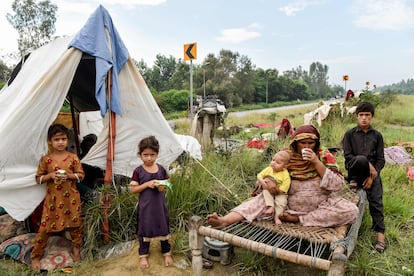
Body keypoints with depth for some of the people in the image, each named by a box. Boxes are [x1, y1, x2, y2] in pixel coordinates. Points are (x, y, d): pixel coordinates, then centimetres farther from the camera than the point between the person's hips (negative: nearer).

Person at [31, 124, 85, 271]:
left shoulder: (73, 157, -3)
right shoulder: (46, 159, -3)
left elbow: (81, 175, -1)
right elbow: (38, 178, 2)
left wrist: (69, 175, -18)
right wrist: (50, 176, -16)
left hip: (71, 198, 1)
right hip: (52, 198, 0)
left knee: (74, 223, 11)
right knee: (45, 226, 3)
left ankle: (76, 248, 33)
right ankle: (35, 256, 21)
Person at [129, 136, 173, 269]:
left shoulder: (161, 169, -2)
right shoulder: (138, 171, -10)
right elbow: (133, 189, -10)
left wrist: (163, 187, -15)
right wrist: (147, 184, -22)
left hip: (160, 204, 2)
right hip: (145, 206, -2)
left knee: (163, 228, 13)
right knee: (145, 230, 11)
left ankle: (167, 253, 31)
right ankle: (143, 255, 29)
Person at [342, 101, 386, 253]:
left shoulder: (377, 135, 8)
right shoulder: (350, 134, 3)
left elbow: (380, 159, 5)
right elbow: (348, 156, -4)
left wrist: (372, 176, -9)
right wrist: (368, 165, -16)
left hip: (373, 173, 2)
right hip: (354, 170, -2)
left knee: (376, 201, -12)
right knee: (361, 159, -35)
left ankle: (380, 234, -3)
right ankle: (355, 180, -9)